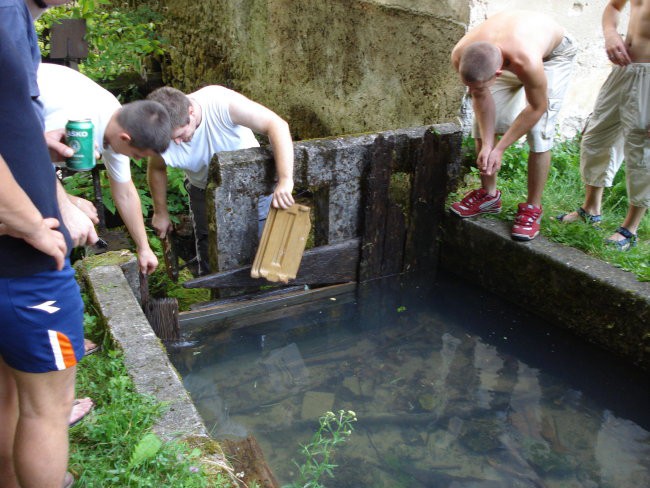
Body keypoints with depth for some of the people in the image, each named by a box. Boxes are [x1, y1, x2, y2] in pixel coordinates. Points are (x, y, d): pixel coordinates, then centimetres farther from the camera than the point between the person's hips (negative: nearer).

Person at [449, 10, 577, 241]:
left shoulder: (526, 62, -46)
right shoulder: (460, 55, -34)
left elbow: (537, 107, -27)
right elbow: (481, 99, -17)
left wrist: (499, 149, -25)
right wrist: (486, 146, -24)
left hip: (553, 54, -4)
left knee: (538, 130, -16)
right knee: (483, 120, -4)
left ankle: (532, 208, -3)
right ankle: (489, 195, 12)